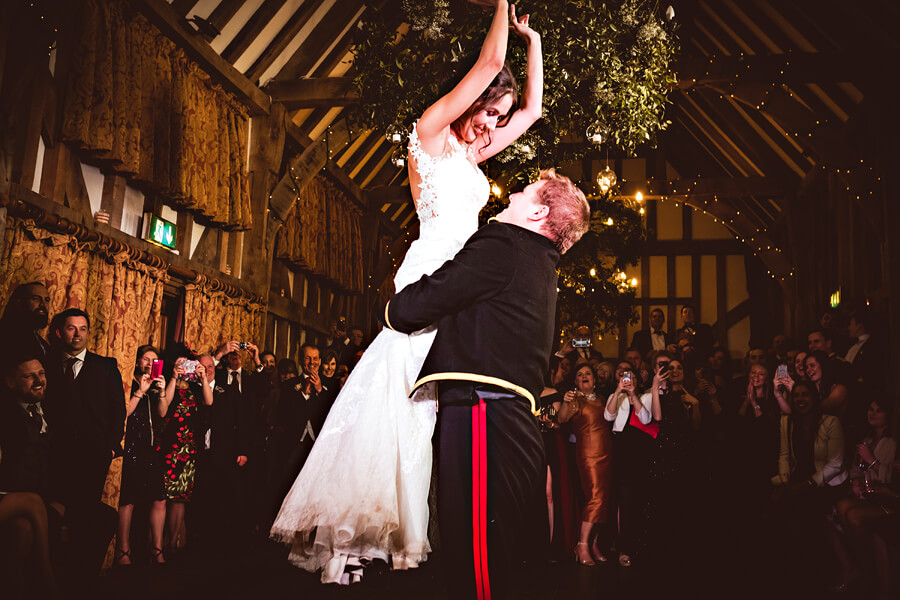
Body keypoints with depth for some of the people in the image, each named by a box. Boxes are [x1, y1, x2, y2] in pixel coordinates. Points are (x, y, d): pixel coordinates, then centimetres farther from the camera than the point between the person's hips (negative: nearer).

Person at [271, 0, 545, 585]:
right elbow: (490, 61, 0)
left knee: (445, 409, 3)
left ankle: (415, 525, 5)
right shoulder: (432, 131, 3)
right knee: (408, 400, -13)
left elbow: (532, 109, 31)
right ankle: (365, 518, -9)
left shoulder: (472, 157, 24)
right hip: (432, 275, -8)